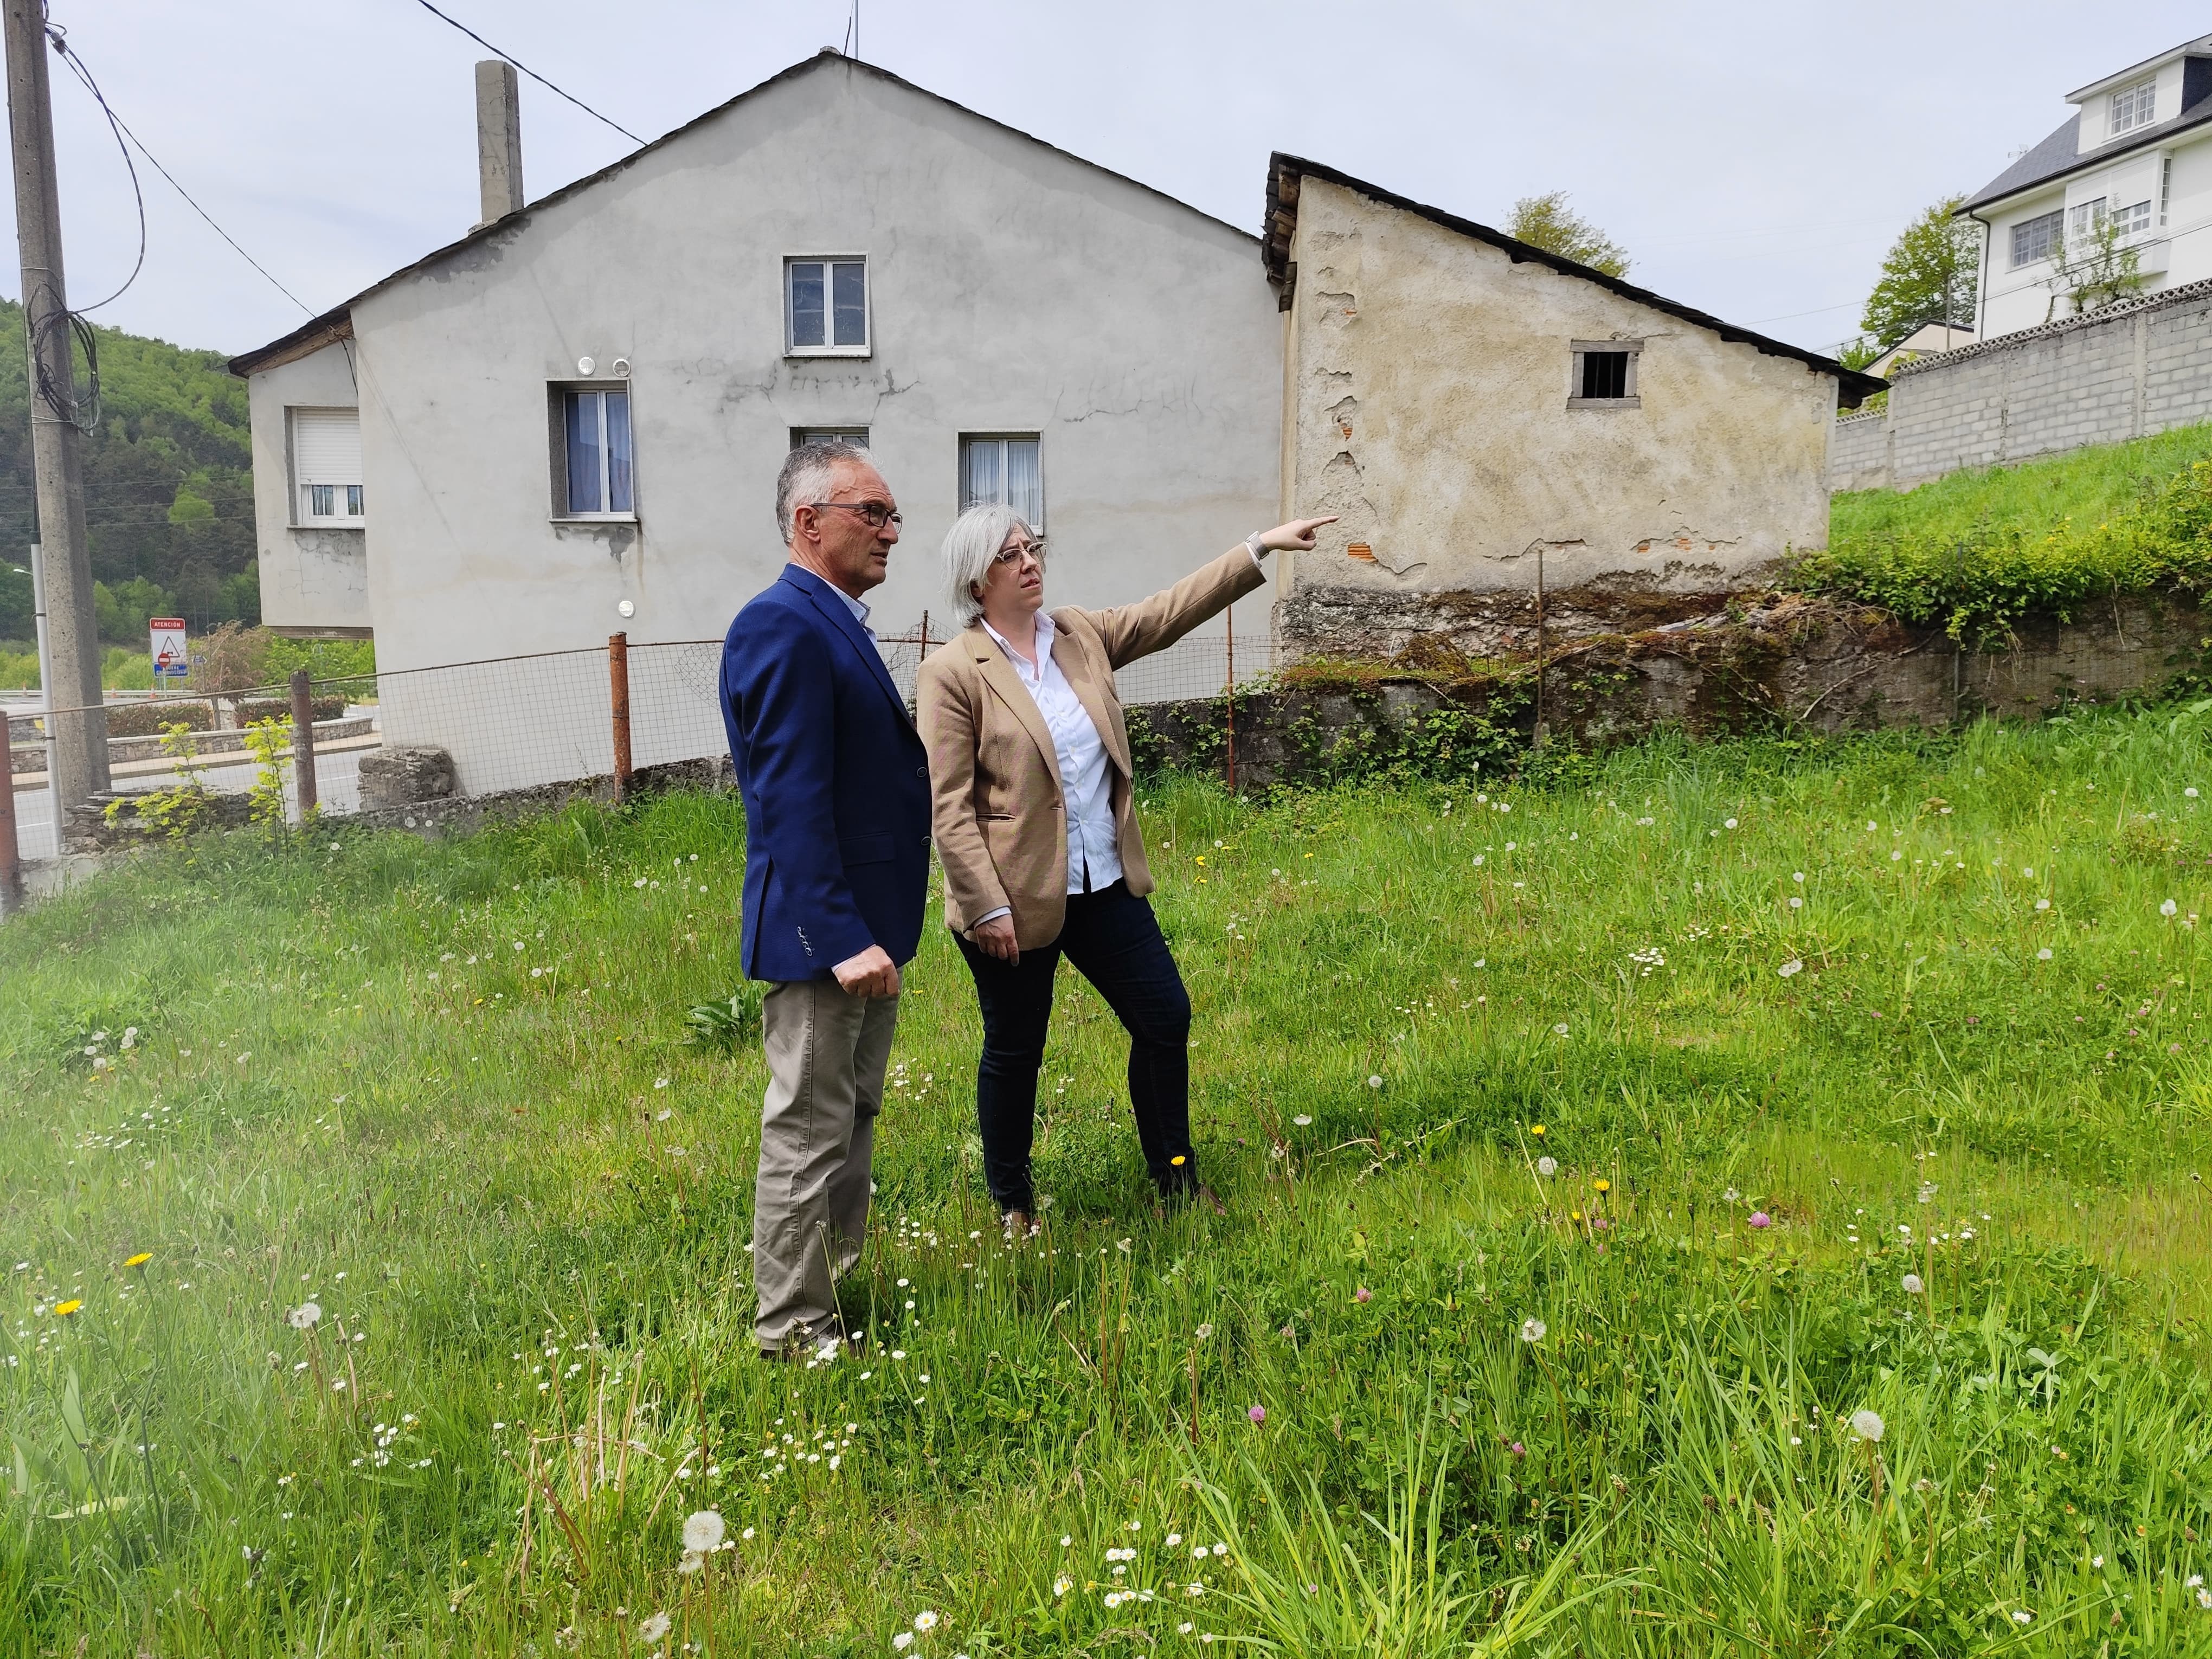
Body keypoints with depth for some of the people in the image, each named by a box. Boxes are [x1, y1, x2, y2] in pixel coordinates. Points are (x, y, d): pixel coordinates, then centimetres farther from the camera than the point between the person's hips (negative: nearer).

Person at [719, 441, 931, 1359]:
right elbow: (791, 802, -24)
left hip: (865, 922, 10)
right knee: (809, 1134, 2)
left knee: (854, 1117, 21)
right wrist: (842, 937, -26)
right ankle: (795, 1331, 16)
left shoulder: (835, 621, 13)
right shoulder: (782, 626, -19)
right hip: (820, 931, -10)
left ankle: (840, 1287, 38)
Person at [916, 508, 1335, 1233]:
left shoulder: (1080, 635, 6)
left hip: (1103, 882, 6)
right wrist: (987, 907, -18)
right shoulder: (952, 672, -13)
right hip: (1018, 896, -6)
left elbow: (1172, 610, 7)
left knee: (1166, 1016, 9)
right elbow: (948, 806, -15)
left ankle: (1177, 1179, 29)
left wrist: (1262, 546, 1)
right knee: (1015, 1052, 9)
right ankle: (1013, 1206, 31)